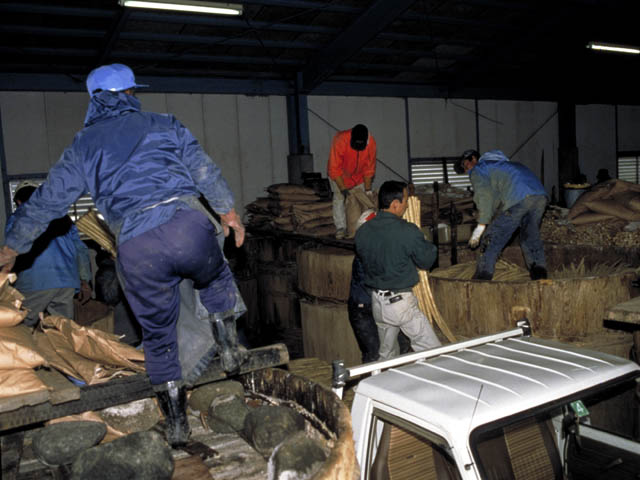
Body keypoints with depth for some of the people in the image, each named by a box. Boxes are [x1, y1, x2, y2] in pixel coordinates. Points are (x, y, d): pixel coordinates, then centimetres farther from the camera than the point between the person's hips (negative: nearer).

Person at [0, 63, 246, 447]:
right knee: (217, 280, 33)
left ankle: (177, 424, 25)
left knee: (158, 335, 16)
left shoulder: (83, 146, 20)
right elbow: (205, 169, 12)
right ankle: (229, 348, 28)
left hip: (136, 248, 1)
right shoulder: (163, 124, 18)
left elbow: (48, 199, 21)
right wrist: (229, 212, 21)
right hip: (187, 224, 0)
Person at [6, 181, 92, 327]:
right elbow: (81, 248, 19)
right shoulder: (60, 215, 22)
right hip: (67, 282, 4)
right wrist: (85, 280, 23)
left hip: (35, 282, -4)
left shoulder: (16, 218, 9)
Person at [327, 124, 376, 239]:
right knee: (339, 197, -11)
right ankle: (341, 227, -9)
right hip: (339, 175, -3)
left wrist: (368, 189, -15)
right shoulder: (340, 140, -36)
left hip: (359, 175, 3)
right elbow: (334, 169, -31)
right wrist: (343, 189, -33)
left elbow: (369, 168, -14)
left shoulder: (371, 143, -26)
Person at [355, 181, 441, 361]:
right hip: (401, 302, -6)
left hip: (377, 300, 7)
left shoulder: (362, 231, -2)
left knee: (385, 355, 20)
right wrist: (428, 245, 11)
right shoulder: (408, 231, -18)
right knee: (432, 351, 4)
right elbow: (426, 261, -7)